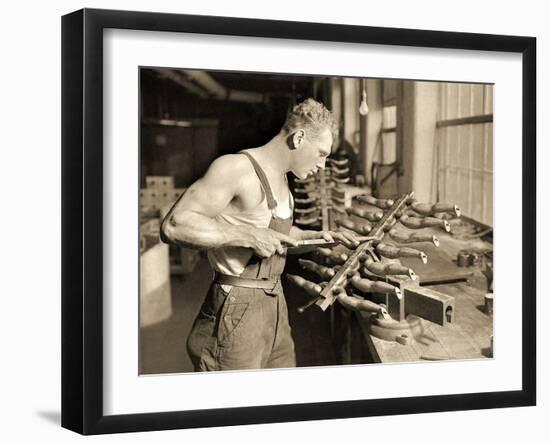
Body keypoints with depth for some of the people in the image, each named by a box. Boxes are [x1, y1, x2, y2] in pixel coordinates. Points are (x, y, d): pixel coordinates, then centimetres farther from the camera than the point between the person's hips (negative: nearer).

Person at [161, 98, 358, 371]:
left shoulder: (279, 179, 15)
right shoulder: (237, 168, -15)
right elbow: (173, 226, -22)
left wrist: (318, 236, 15)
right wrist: (249, 236, -25)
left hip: (275, 302, 9)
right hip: (236, 308, -9)